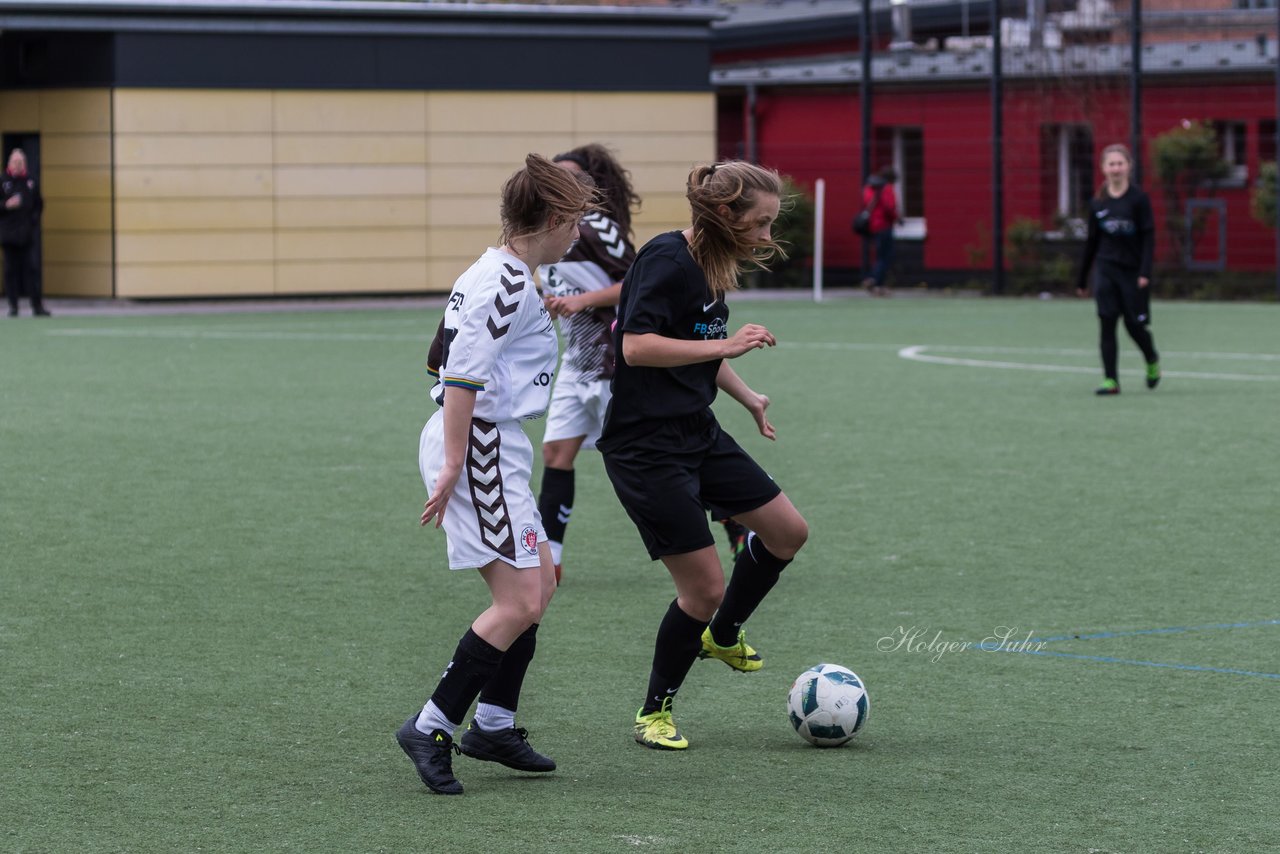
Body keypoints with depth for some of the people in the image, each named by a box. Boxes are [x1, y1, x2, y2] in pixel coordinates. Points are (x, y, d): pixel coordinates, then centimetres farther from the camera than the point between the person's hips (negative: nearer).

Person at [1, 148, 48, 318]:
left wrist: (34, 218, -1)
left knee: (32, 268, -4)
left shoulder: (31, 181, 7)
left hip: (29, 233, 1)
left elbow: (39, 204, 14)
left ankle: (37, 305, -3)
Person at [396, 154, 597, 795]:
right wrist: (453, 466, -22)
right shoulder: (508, 281, -16)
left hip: (491, 448, 11)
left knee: (538, 586, 16)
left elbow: (453, 360, 22)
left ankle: (493, 724, 22)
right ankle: (431, 728, -7)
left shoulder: (496, 274, 15)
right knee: (521, 602, -11)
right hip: (479, 446, -11)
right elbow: (463, 372, -22)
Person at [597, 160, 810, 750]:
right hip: (645, 447, -9)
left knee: (788, 531, 11)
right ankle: (655, 712, 12)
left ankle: (722, 636, 34)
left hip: (697, 433, 9)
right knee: (706, 586, -8)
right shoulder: (666, 260, -18)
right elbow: (637, 347, -28)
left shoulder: (713, 264, 9)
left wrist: (747, 397, 22)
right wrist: (725, 345, -28)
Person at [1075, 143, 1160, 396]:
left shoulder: (1138, 199, -5)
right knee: (1107, 324, -6)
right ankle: (1110, 380, -3)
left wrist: (1145, 272, -18)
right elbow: (1092, 242, 13)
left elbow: (1149, 237, -8)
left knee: (1134, 325, 1)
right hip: (1106, 272, 3)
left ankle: (1152, 361, 31)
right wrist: (1081, 279, 15)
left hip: (1133, 271, -3)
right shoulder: (1097, 203, 6)